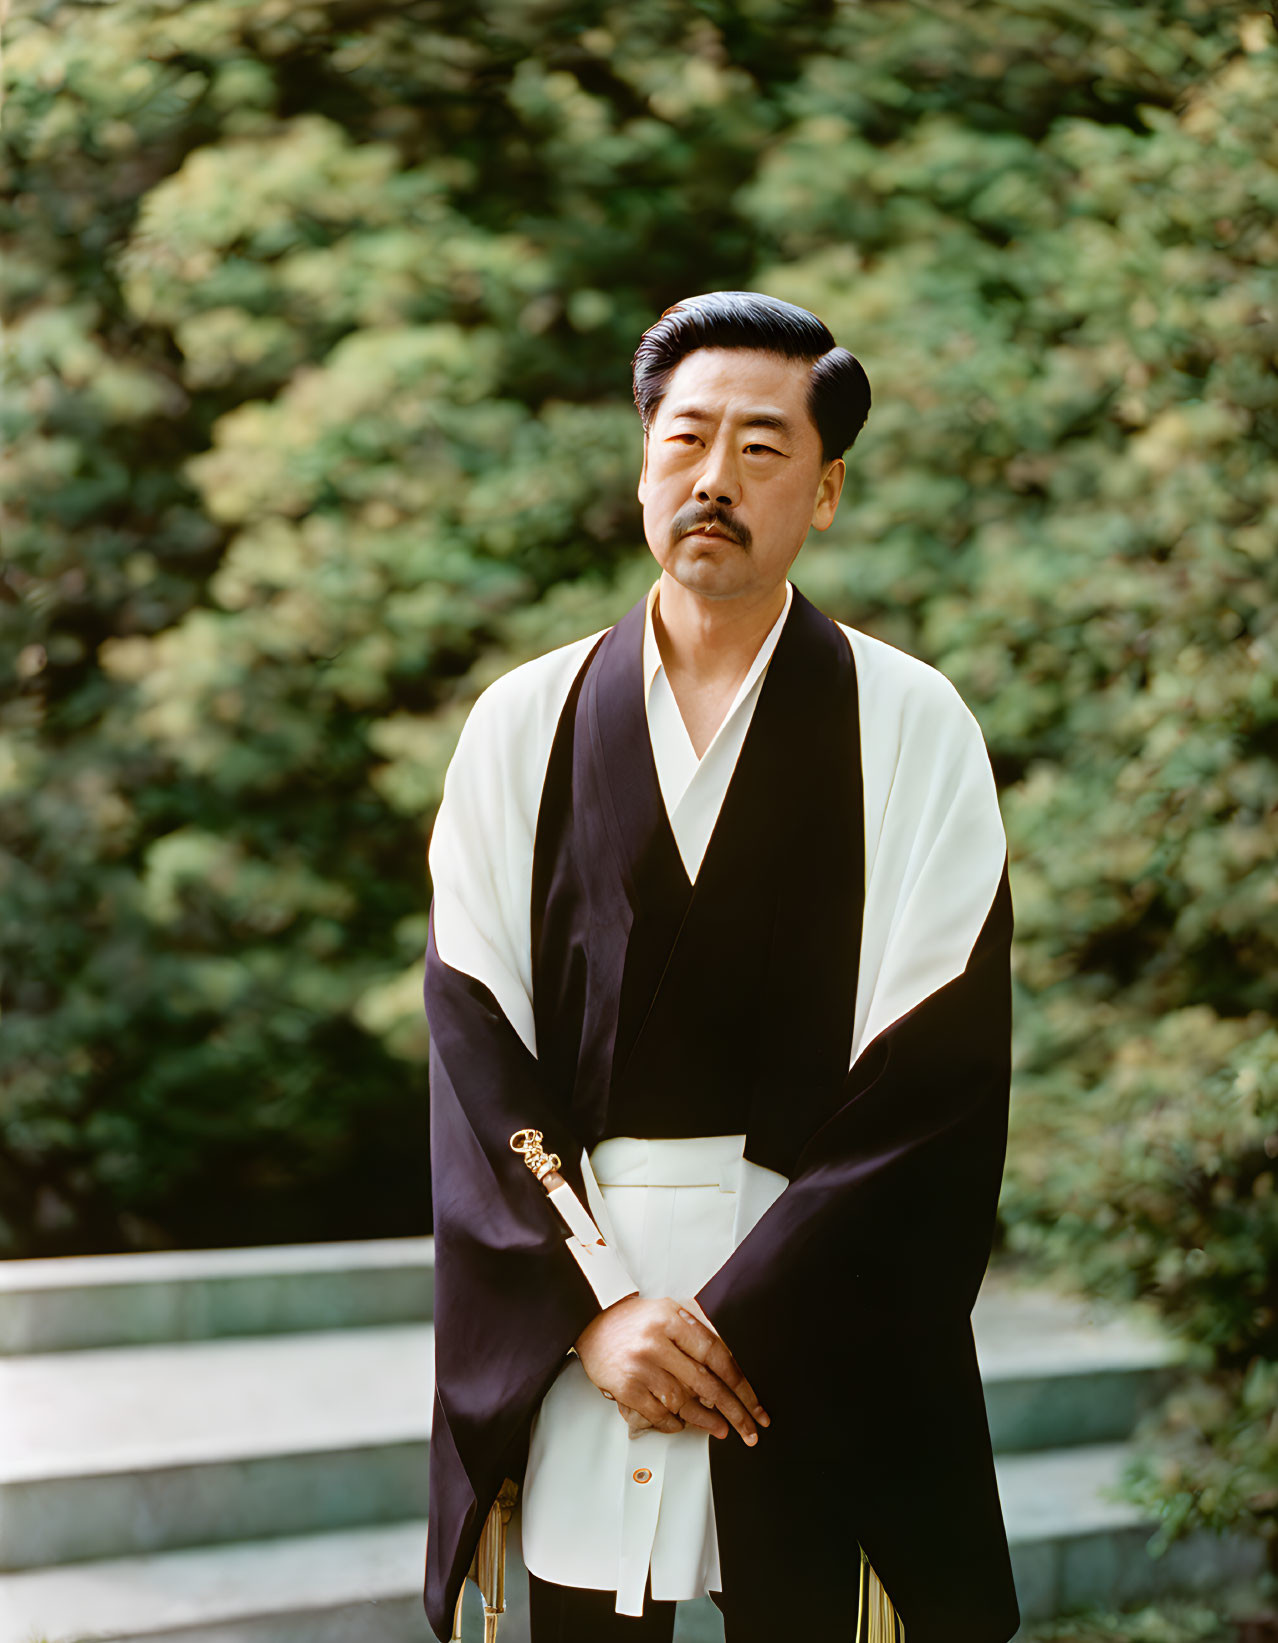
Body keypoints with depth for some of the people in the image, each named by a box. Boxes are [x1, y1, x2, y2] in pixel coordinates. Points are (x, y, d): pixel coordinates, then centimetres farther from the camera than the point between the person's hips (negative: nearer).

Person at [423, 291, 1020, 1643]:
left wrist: (742, 1311, -13)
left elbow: (939, 1073, -7)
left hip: (815, 1319, -2)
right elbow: (473, 1039, 2)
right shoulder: (524, 723, 7)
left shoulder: (909, 728, 0)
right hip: (569, 1287, 2)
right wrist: (589, 1305, -9)